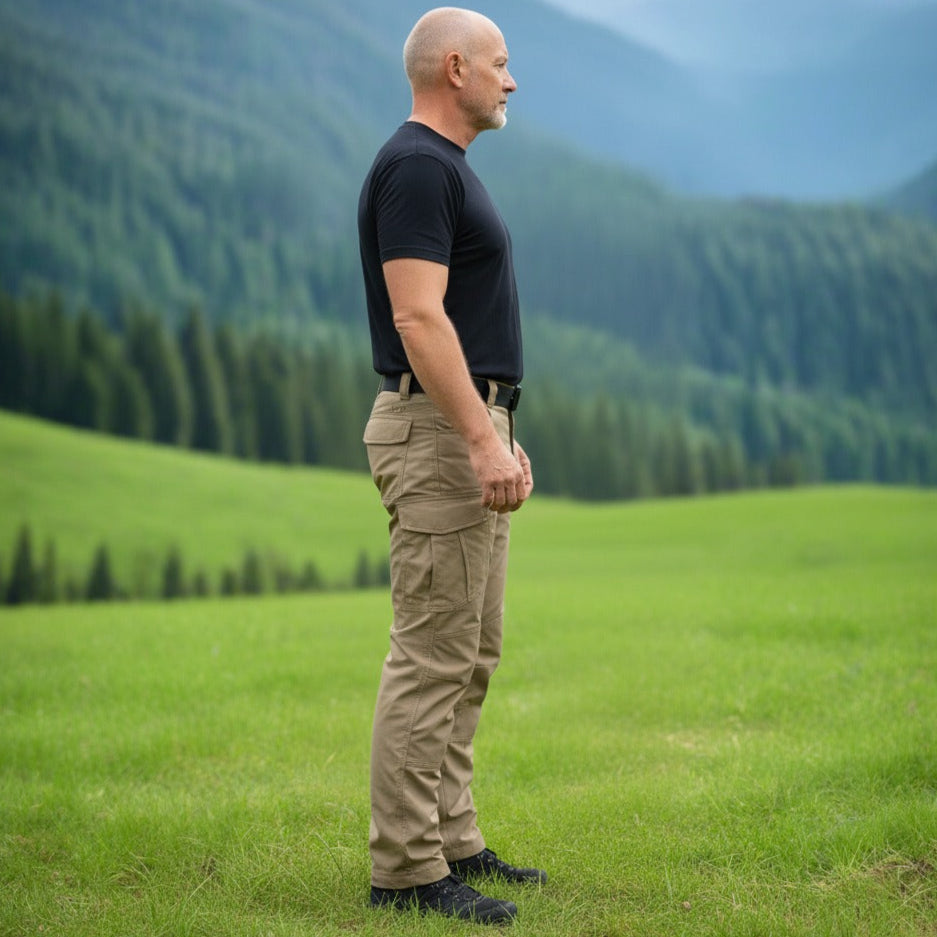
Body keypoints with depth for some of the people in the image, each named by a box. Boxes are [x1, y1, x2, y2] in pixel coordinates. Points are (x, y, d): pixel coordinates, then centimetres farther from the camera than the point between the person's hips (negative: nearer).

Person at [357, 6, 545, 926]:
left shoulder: (446, 168, 18)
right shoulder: (414, 167, -15)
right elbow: (418, 318, -23)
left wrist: (497, 433, 22)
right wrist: (481, 440, -25)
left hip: (467, 426, 11)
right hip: (435, 434, -11)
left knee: (469, 655, 14)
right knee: (431, 658, -7)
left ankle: (451, 841, 21)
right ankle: (407, 869, -1)